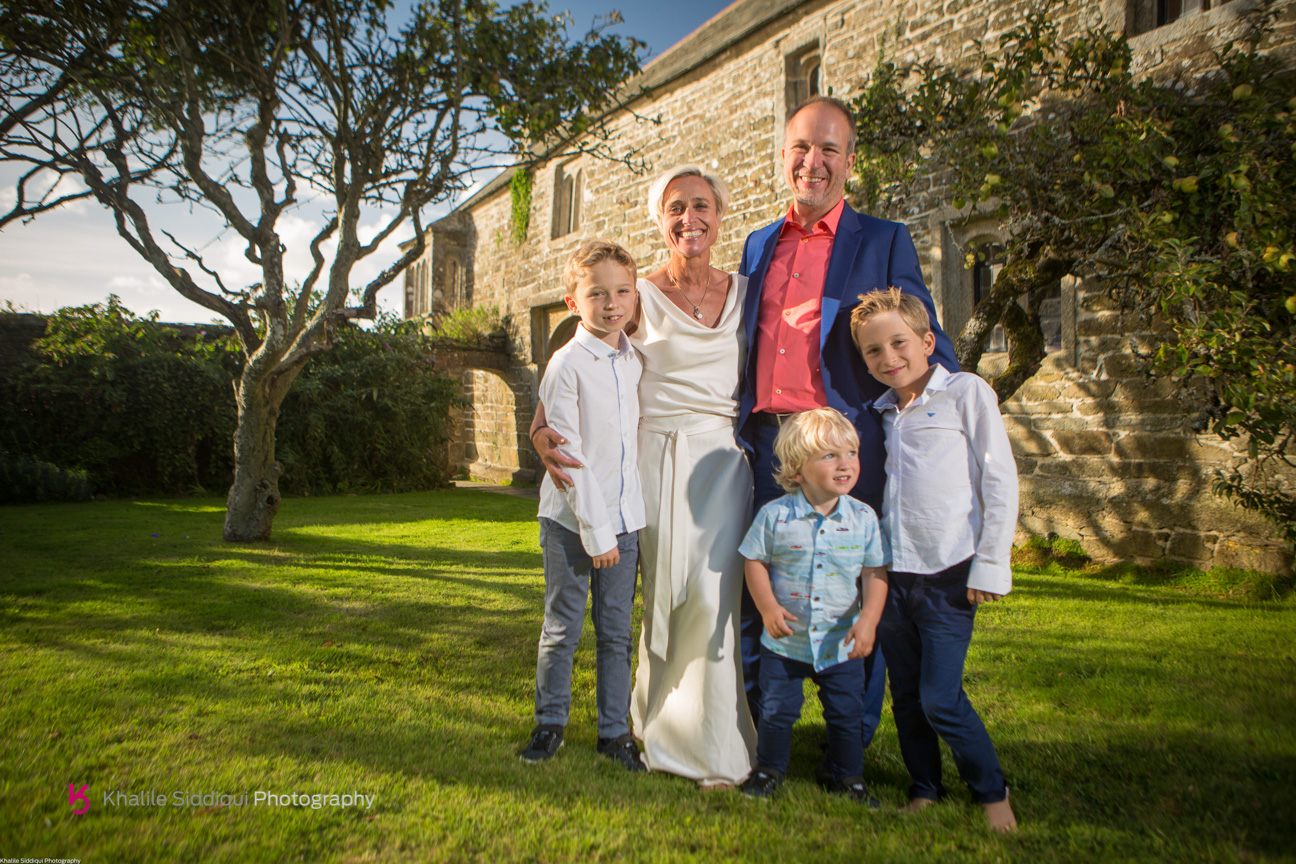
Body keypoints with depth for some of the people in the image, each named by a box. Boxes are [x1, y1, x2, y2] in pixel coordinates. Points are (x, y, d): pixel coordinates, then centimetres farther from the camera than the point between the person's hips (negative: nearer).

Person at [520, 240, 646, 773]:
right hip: (571, 519, -4)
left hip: (625, 517, 5)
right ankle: (550, 724, 26)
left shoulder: (635, 360, 7)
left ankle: (614, 730, 24)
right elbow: (569, 454, -13)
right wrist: (594, 529, -15)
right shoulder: (567, 364, -10)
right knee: (562, 629, 8)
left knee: (616, 632, 10)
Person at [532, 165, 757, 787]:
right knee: (664, 593, 4)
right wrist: (541, 429, -19)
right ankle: (663, 722, 25)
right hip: (658, 460, -1)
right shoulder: (639, 297, 0)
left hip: (724, 460, 1)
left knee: (712, 596, -8)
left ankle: (717, 749, 5)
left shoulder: (746, 293, 10)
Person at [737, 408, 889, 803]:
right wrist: (768, 608, -15)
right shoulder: (775, 515, -12)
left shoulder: (863, 518, -8)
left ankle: (845, 775, 36)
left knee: (847, 714, 13)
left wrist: (868, 620, -16)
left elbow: (875, 573, -5)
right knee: (777, 709, 12)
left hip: (842, 644, 1)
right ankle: (769, 767, 35)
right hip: (785, 641, -1)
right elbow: (755, 562, -4)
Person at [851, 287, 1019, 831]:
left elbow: (1000, 481, -6)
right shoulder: (884, 411, 12)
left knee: (940, 698, -5)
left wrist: (989, 566, -9)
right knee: (906, 695, 12)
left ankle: (992, 792, 17)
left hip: (948, 573, -5)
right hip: (892, 573, 5)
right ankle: (925, 789, 30)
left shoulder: (967, 392, -3)